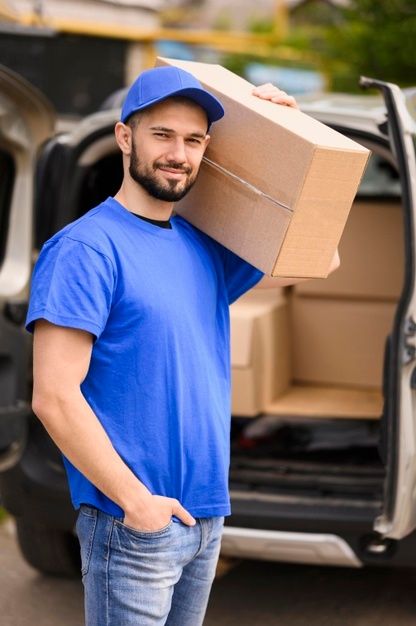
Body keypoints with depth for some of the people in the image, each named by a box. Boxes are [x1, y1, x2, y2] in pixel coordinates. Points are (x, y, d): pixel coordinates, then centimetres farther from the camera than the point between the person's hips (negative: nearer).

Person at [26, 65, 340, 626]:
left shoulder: (205, 249, 9)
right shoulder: (86, 249, -13)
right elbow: (54, 398, -18)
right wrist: (136, 500, -16)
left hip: (208, 517, 7)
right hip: (132, 527, -7)